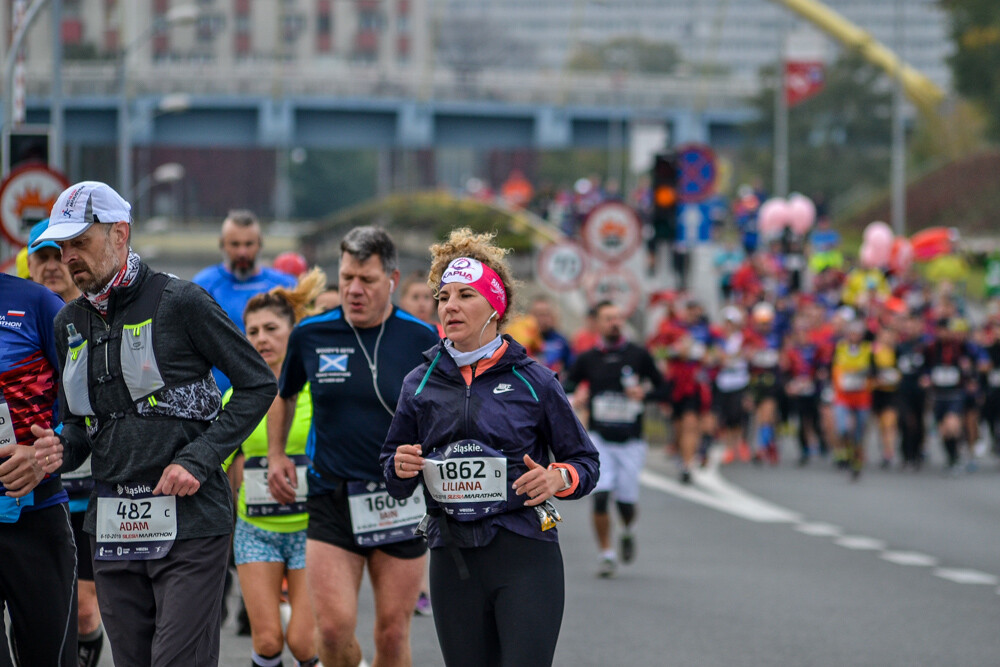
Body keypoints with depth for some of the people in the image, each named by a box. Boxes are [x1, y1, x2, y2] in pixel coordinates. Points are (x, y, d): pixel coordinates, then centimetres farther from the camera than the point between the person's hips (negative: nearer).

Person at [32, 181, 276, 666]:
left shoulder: (180, 302, -6)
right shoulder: (70, 322, 14)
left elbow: (258, 384, -3)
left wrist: (198, 460, -11)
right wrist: (62, 449, -1)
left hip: (189, 521, -6)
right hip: (112, 527, 6)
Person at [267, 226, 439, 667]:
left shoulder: (422, 340, -4)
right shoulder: (310, 335, 1)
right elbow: (284, 393, 22)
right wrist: (276, 454, 16)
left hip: (402, 502, -1)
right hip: (331, 498, 1)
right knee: (334, 628, -11)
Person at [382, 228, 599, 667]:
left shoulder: (533, 380, 1)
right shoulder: (420, 384, 9)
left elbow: (586, 461, 8)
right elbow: (395, 482, 18)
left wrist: (558, 479, -13)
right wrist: (400, 469, -5)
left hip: (526, 558, -3)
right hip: (453, 561, 3)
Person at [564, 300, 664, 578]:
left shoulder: (639, 355, 2)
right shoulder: (587, 359, 3)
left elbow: (663, 387, 8)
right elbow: (566, 384, 14)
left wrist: (644, 393, -12)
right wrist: (577, 394, -8)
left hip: (631, 441, 0)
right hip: (599, 440, 0)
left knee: (627, 502, 0)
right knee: (600, 497, -14)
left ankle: (627, 532, 35)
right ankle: (606, 555, 1)